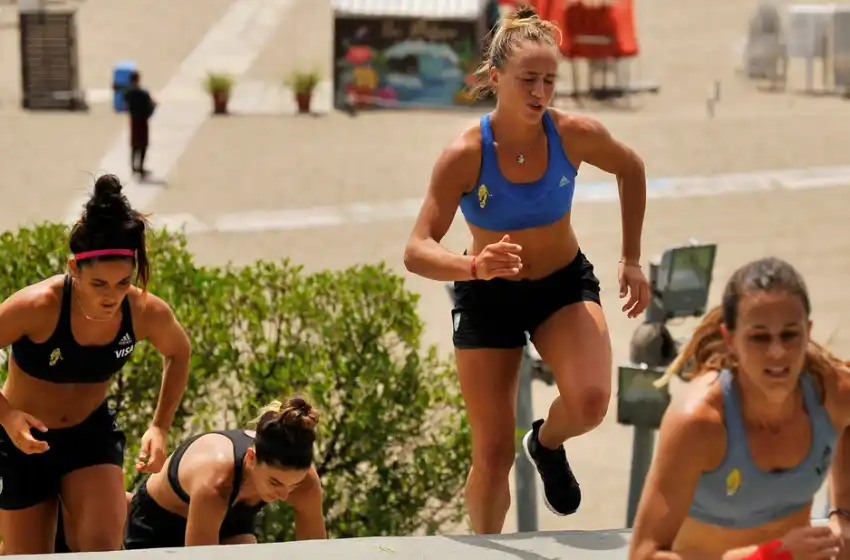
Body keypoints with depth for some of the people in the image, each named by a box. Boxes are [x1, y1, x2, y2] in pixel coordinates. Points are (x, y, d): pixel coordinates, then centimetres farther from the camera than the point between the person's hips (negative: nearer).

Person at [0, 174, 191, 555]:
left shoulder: (147, 313, -20)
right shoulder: (36, 307, -31)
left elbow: (178, 354, 5)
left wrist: (160, 427, -5)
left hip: (93, 435, 2)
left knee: (103, 553, -17)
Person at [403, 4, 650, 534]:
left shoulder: (575, 134, -19)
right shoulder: (465, 155, -25)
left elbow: (632, 169, 4)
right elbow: (417, 251, -26)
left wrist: (632, 260, 5)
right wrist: (474, 266, -46)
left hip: (565, 285, 1)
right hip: (488, 298, -1)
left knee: (590, 400, -27)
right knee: (494, 454, -1)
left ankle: (548, 443, 10)